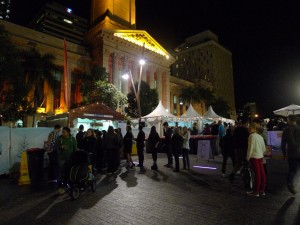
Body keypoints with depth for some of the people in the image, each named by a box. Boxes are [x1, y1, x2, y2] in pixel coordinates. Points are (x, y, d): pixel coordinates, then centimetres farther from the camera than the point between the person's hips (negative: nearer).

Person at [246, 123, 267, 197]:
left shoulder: (252, 136, -11)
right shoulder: (260, 136, 13)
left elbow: (250, 147, -14)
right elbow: (264, 148, 15)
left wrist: (248, 157, -7)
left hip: (254, 157, -7)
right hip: (260, 157, 7)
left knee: (257, 173, -4)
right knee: (262, 173, 9)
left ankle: (256, 191, 4)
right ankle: (262, 190, 19)